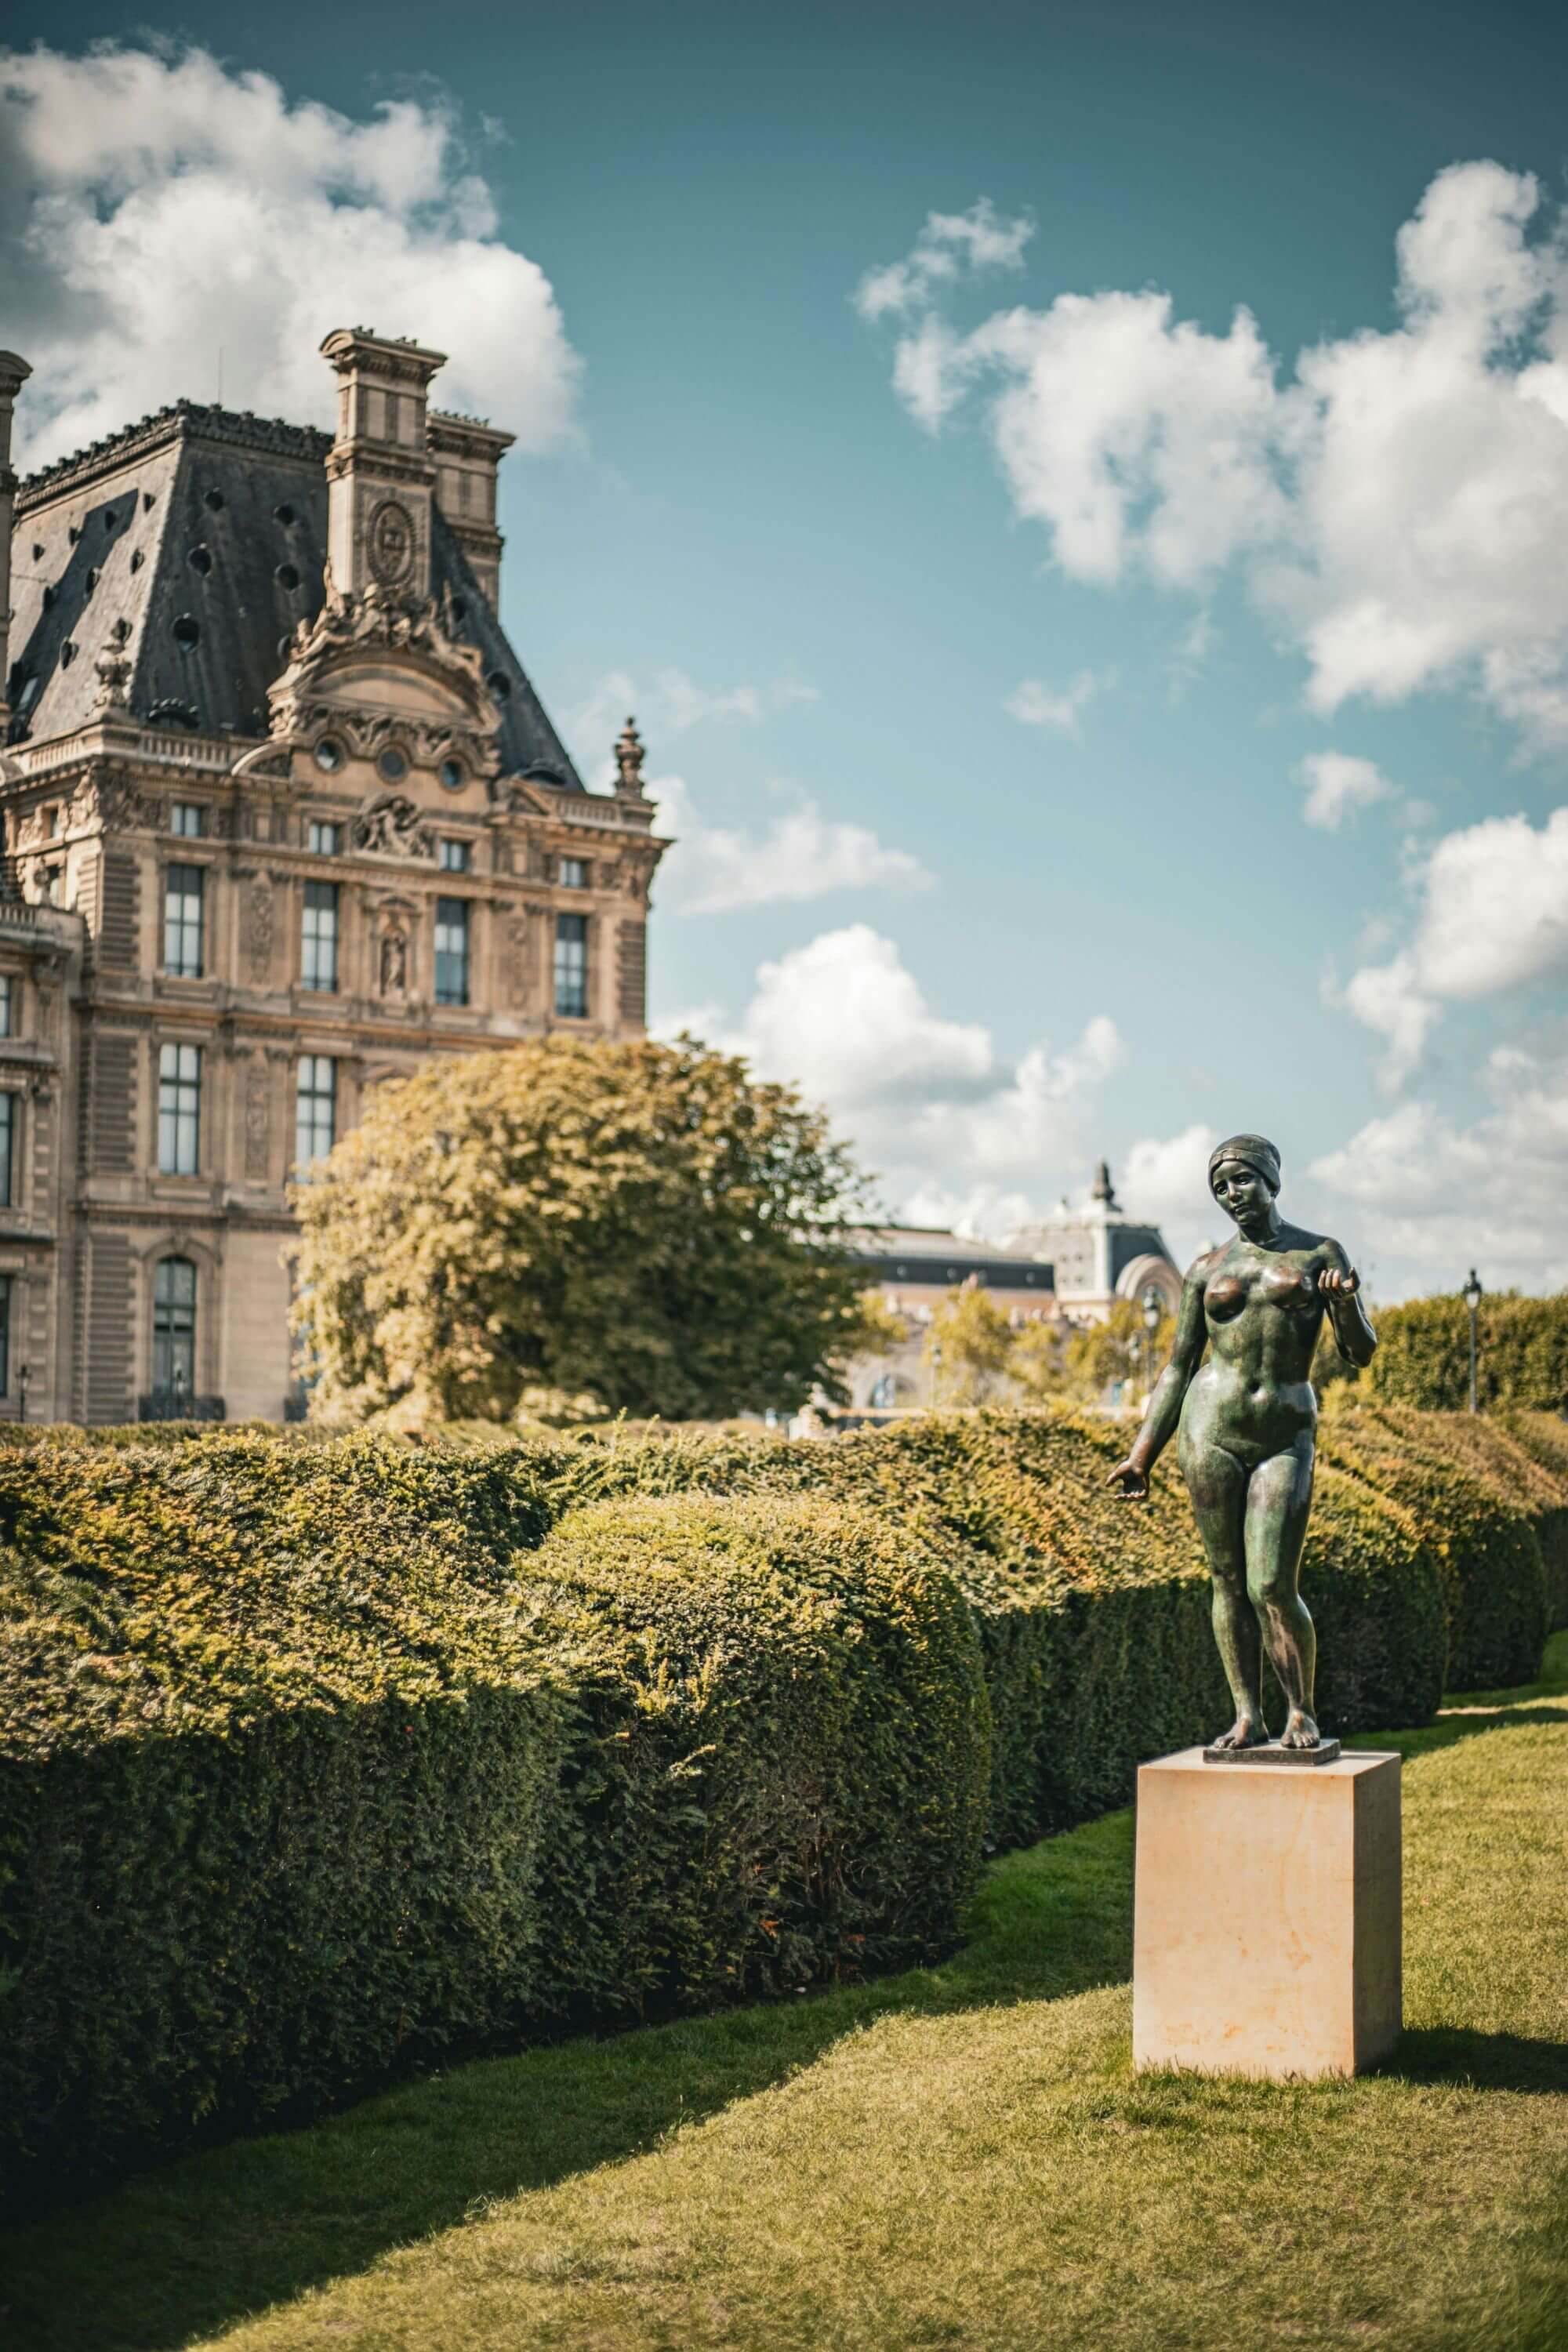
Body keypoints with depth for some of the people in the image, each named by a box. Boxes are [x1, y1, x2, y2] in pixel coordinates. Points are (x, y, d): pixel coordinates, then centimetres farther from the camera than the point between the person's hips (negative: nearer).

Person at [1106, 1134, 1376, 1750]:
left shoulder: (1321, 1255, 7)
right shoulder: (1208, 1271, 10)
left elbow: (1361, 1353, 4)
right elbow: (1177, 1368, 14)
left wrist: (1346, 1302, -18)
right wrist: (1141, 1456, 9)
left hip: (1285, 1438, -2)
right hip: (1211, 1427, 2)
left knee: (1272, 1587, -9)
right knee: (1228, 1579, 3)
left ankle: (1301, 1711, 8)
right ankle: (1248, 1715, 11)